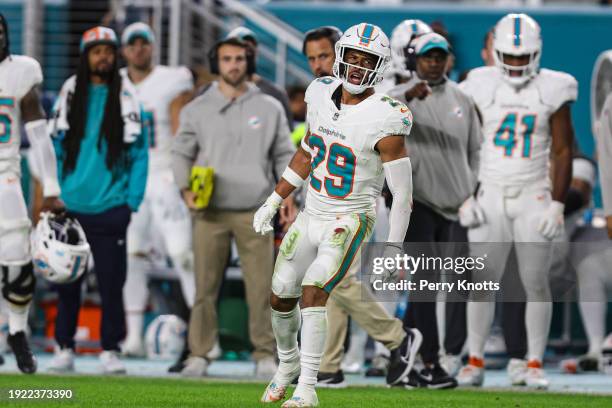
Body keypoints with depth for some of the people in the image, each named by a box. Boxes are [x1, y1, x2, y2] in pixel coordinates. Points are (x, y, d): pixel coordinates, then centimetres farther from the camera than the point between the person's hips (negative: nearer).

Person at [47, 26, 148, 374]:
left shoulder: (126, 98, 1)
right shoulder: (70, 95, 5)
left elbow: (139, 153, 1)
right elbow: (55, 147, 8)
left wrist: (132, 202, -5)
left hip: (110, 210, -2)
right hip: (71, 207, 2)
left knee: (112, 283, 1)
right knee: (67, 282, 5)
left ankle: (111, 350, 9)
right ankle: (65, 348, 13)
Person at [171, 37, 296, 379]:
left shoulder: (270, 108, 11)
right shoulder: (198, 109, 10)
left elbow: (284, 155, 13)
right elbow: (182, 153, 11)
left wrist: (289, 195, 2)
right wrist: (186, 189, -5)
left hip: (255, 212, 0)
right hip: (211, 212, 0)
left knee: (261, 286, -5)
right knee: (206, 285, -2)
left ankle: (265, 355, 2)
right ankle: (199, 354, 4)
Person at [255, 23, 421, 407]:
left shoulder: (384, 121, -21)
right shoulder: (323, 95, -1)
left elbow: (403, 194, -16)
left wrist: (392, 251, -16)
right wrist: (273, 202, 18)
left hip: (350, 221, -7)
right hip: (312, 216, 7)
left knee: (313, 293, -23)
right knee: (281, 296, 12)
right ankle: (289, 363, 40)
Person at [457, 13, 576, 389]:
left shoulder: (552, 91, -3)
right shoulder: (482, 88, -1)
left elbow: (562, 152, -1)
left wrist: (557, 204, -7)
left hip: (533, 197, -1)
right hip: (490, 194, 1)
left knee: (536, 283, 0)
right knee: (482, 280, 1)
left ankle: (534, 364, 8)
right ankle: (475, 361, 8)